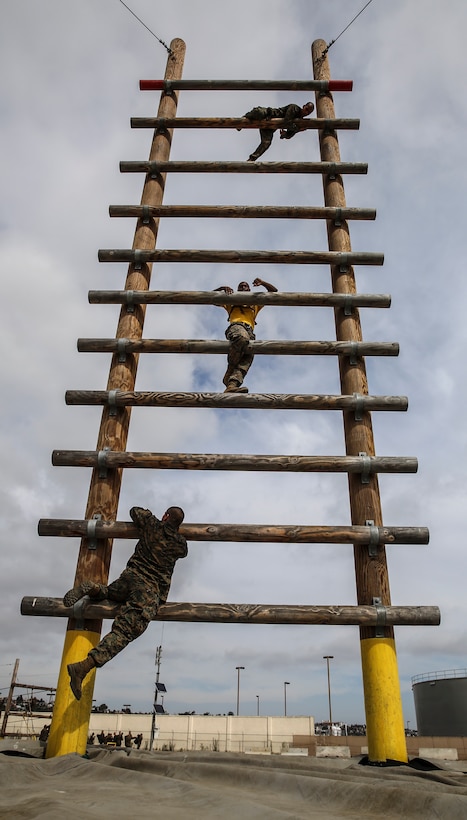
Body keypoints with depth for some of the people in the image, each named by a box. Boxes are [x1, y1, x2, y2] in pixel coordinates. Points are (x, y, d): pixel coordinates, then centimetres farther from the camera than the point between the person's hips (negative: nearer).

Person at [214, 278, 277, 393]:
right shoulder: (231, 302, 39)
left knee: (248, 355, -31)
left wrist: (262, 283, 23)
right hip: (236, 326, -2)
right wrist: (223, 288, 18)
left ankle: (231, 386, -53)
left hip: (249, 331, 2)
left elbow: (274, 291, 43)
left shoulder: (255, 304, 43)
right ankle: (229, 372, -33)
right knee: (242, 338, -42)